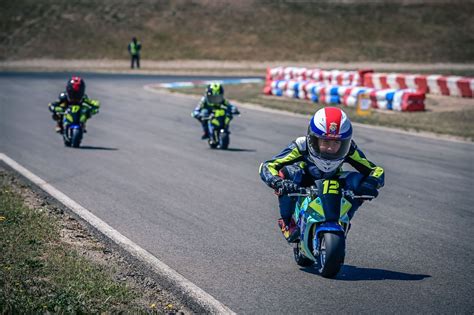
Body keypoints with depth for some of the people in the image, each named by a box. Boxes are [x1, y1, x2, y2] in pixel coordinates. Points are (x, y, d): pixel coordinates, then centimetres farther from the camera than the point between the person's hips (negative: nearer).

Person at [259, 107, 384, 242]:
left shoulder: (349, 149, -27)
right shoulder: (301, 147, -33)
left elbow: (376, 170, -25)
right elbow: (267, 166, -37)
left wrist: (370, 184, -48)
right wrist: (279, 183, -58)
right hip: (304, 187, -2)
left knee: (358, 181, -25)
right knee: (288, 172, -34)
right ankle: (287, 222, -16)